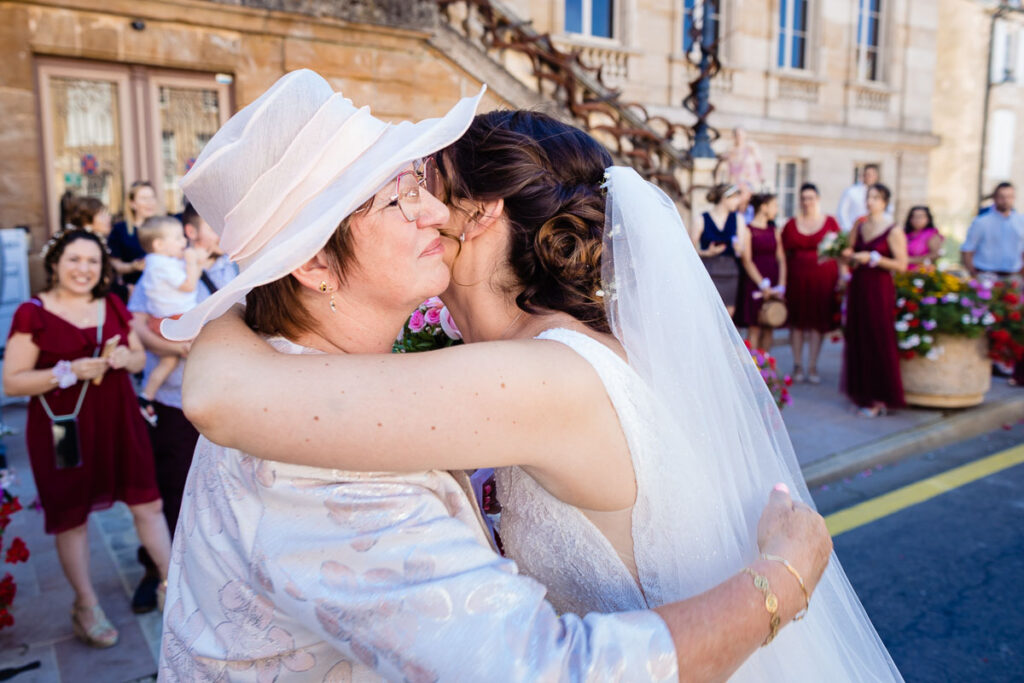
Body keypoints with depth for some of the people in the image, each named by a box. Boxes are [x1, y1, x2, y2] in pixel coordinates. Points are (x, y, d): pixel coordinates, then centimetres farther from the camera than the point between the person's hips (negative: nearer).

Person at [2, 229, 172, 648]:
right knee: (71, 516, 10)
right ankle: (86, 606, 28)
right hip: (63, 429, -3)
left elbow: (138, 357, 16)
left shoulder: (113, 307, 7)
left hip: (117, 420, 4)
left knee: (147, 503, 6)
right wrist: (69, 371, -21)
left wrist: (126, 357, -7)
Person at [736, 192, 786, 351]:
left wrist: (781, 285, -2)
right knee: (754, 328, -5)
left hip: (773, 287, 6)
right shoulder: (748, 229, -3)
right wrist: (762, 284, -13)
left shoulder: (774, 230, 15)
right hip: (754, 283, -5)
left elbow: (781, 259, 10)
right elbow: (746, 260, -9)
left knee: (768, 329, 6)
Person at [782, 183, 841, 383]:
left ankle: (812, 367, 9)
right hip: (796, 278, 1)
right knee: (797, 322, 4)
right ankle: (797, 366, 14)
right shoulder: (791, 224, 7)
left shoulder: (830, 222, 4)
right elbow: (782, 253, 6)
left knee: (818, 322, 1)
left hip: (823, 278, -1)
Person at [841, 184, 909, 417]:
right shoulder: (859, 226, 11)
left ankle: (879, 399, 6)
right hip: (858, 287, 6)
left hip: (879, 290, -6)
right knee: (857, 341, 8)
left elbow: (901, 265, -11)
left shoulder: (894, 231, -7)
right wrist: (849, 256, -6)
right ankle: (862, 394, 18)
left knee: (879, 343, -2)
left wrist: (872, 258, -16)